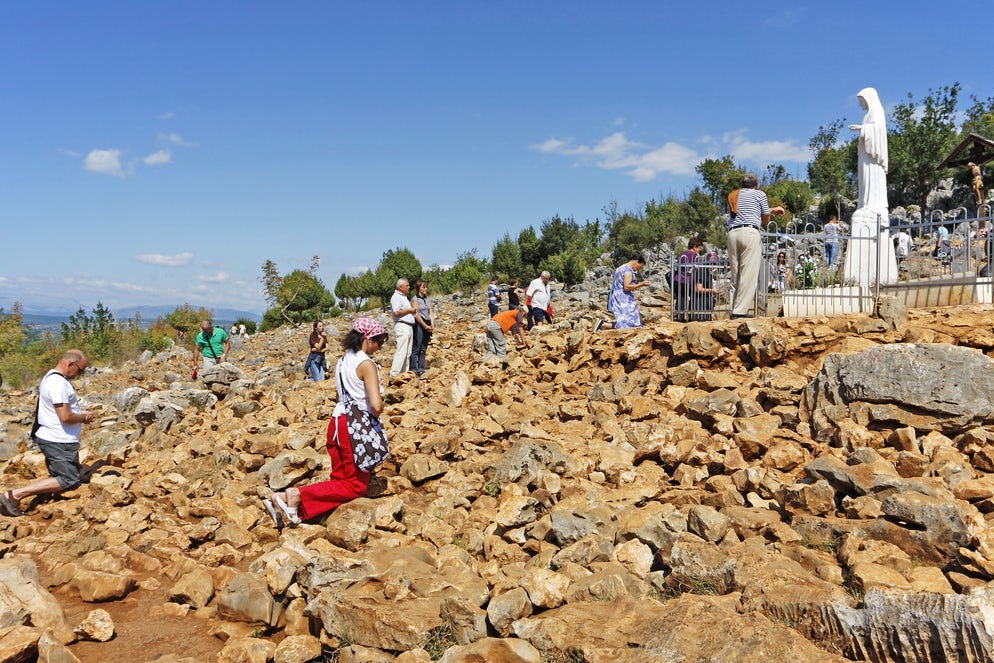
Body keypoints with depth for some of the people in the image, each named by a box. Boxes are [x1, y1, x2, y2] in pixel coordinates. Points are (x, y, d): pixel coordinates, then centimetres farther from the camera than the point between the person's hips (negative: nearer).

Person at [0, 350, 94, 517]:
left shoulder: (53, 377, 12)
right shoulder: (58, 383, -22)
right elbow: (65, 417, -26)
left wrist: (81, 413, 9)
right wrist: (84, 418, -8)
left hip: (52, 439, 11)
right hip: (59, 442, -11)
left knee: (58, 476, 20)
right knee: (69, 481, -4)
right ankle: (14, 495, -10)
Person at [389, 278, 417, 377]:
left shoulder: (404, 297, 20)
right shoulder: (396, 297, -10)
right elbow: (397, 312, -21)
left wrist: (413, 309, 12)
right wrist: (410, 310, -12)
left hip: (409, 326, 10)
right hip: (402, 325, -10)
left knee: (408, 353, 11)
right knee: (401, 351, -13)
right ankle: (394, 374, -11)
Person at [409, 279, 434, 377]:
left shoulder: (427, 299, 15)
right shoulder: (415, 299, -5)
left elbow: (430, 313, 11)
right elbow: (416, 315, -12)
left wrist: (432, 325, -4)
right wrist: (426, 326, -12)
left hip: (427, 326, 7)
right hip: (419, 325, -7)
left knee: (423, 349, 8)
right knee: (416, 349, -6)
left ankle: (421, 370, 11)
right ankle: (413, 370, -5)